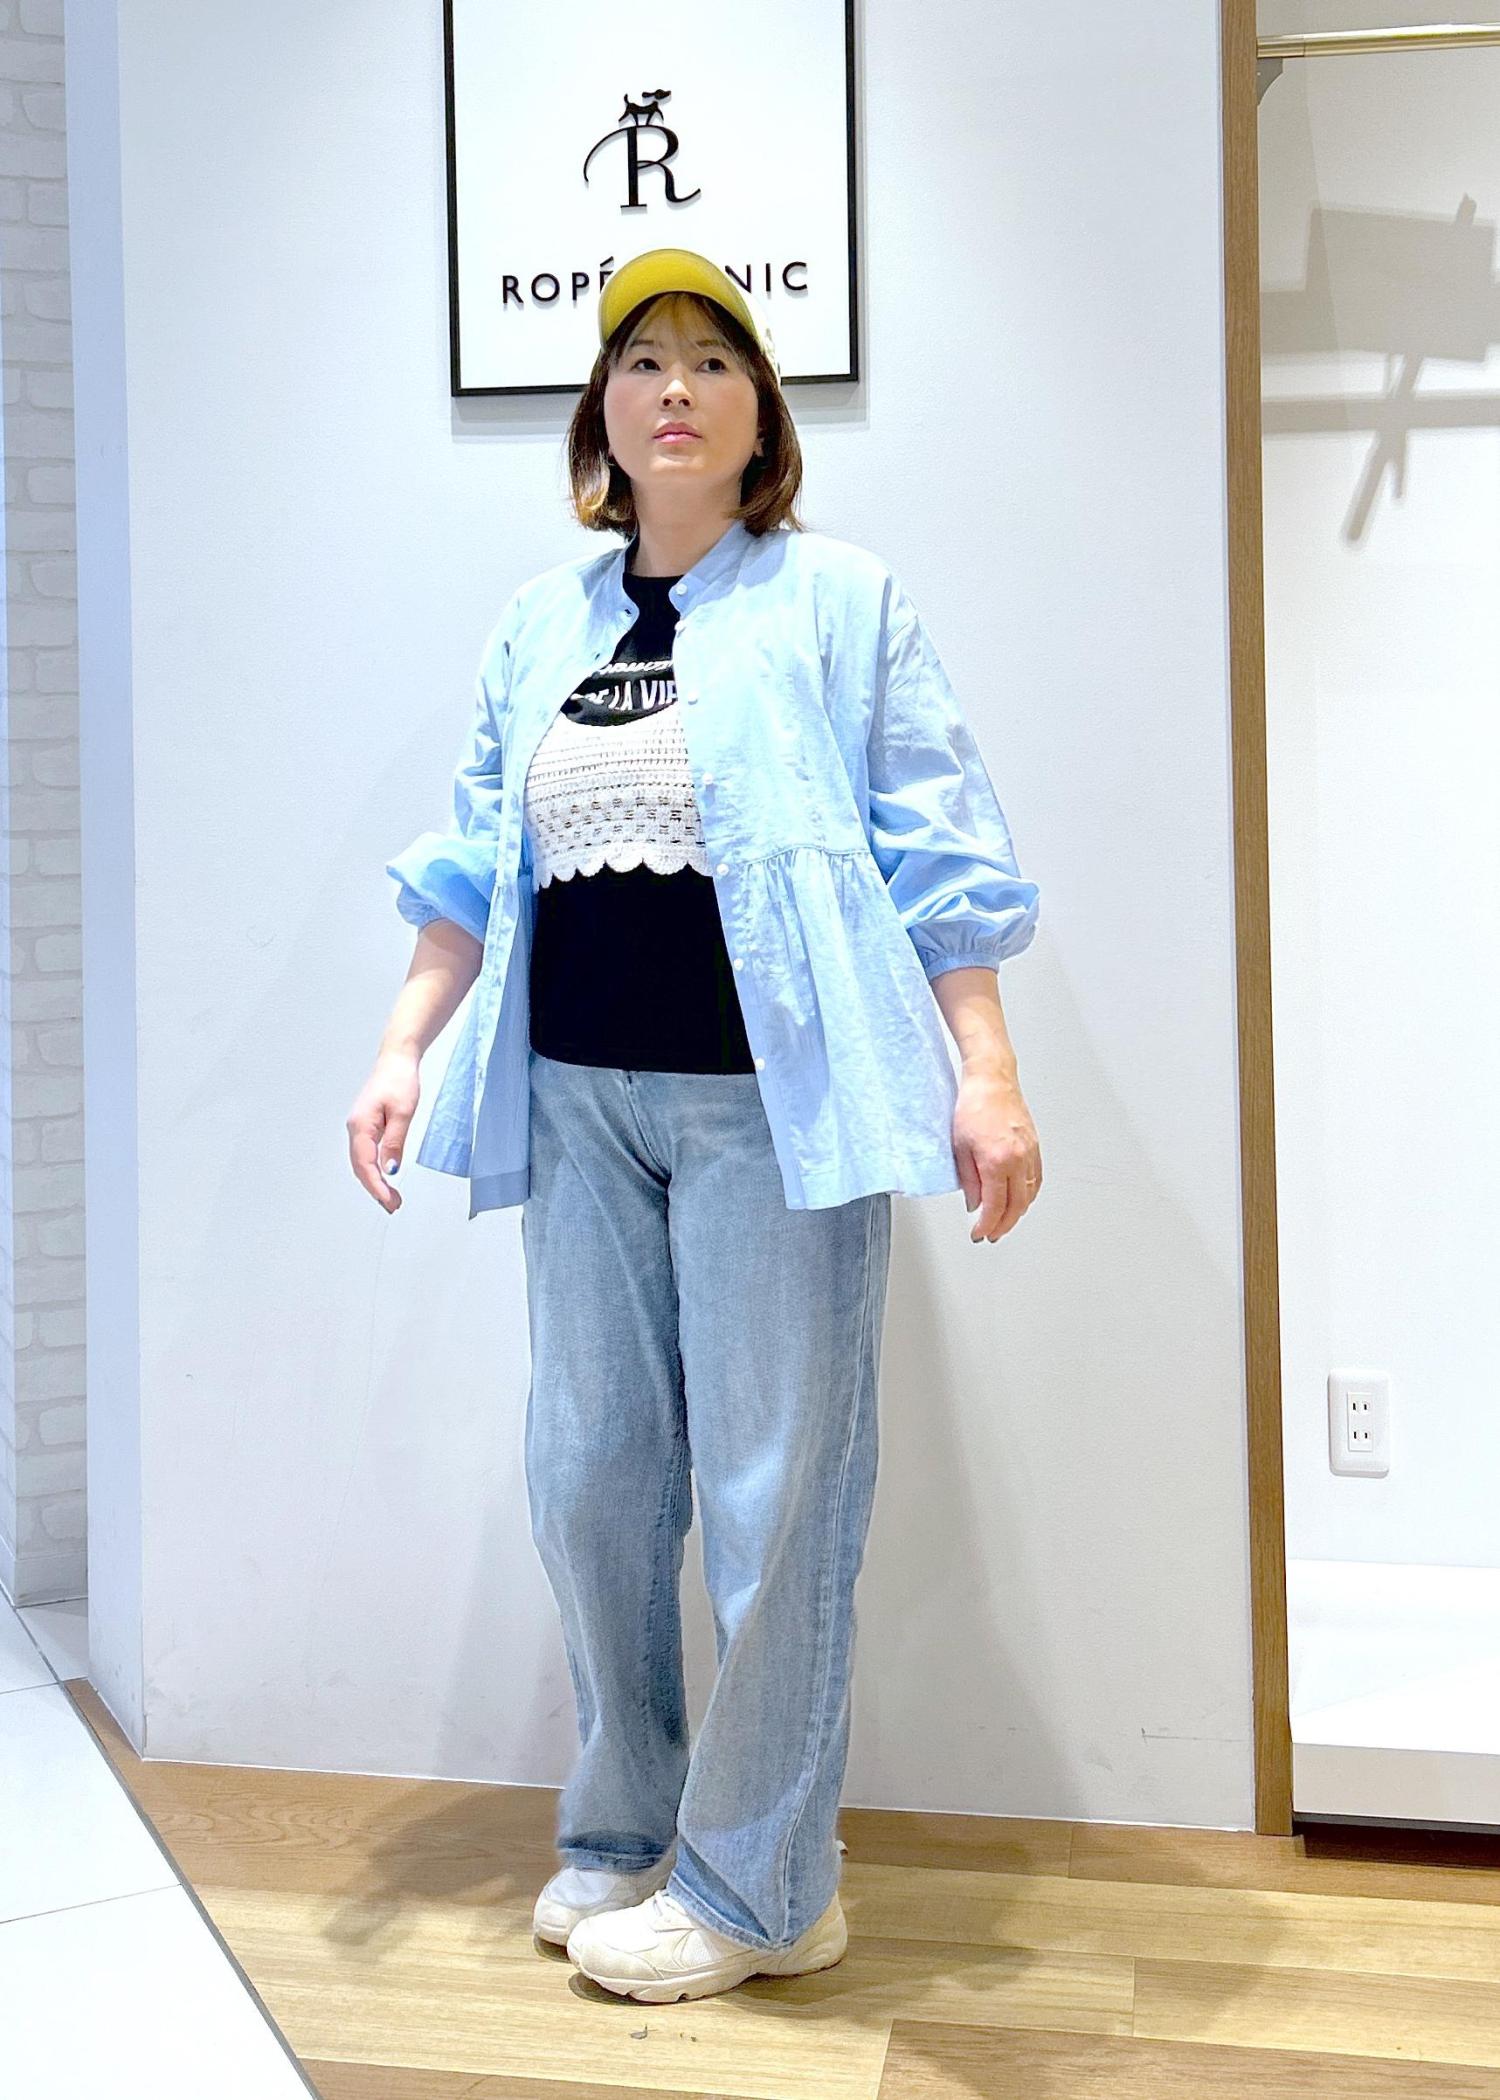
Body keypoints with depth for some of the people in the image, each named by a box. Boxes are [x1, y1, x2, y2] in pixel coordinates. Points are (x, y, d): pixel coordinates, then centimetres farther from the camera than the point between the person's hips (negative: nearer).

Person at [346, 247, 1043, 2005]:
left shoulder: (838, 601, 1)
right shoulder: (538, 623, 14)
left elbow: (935, 853, -3)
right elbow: (473, 863, 16)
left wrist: (986, 1074, -9)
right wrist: (402, 1050, 9)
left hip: (773, 1095, -5)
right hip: (581, 1095, 5)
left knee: (772, 1482, -2)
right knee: (589, 1474, 9)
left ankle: (758, 1887, 14)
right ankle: (620, 1832, 27)